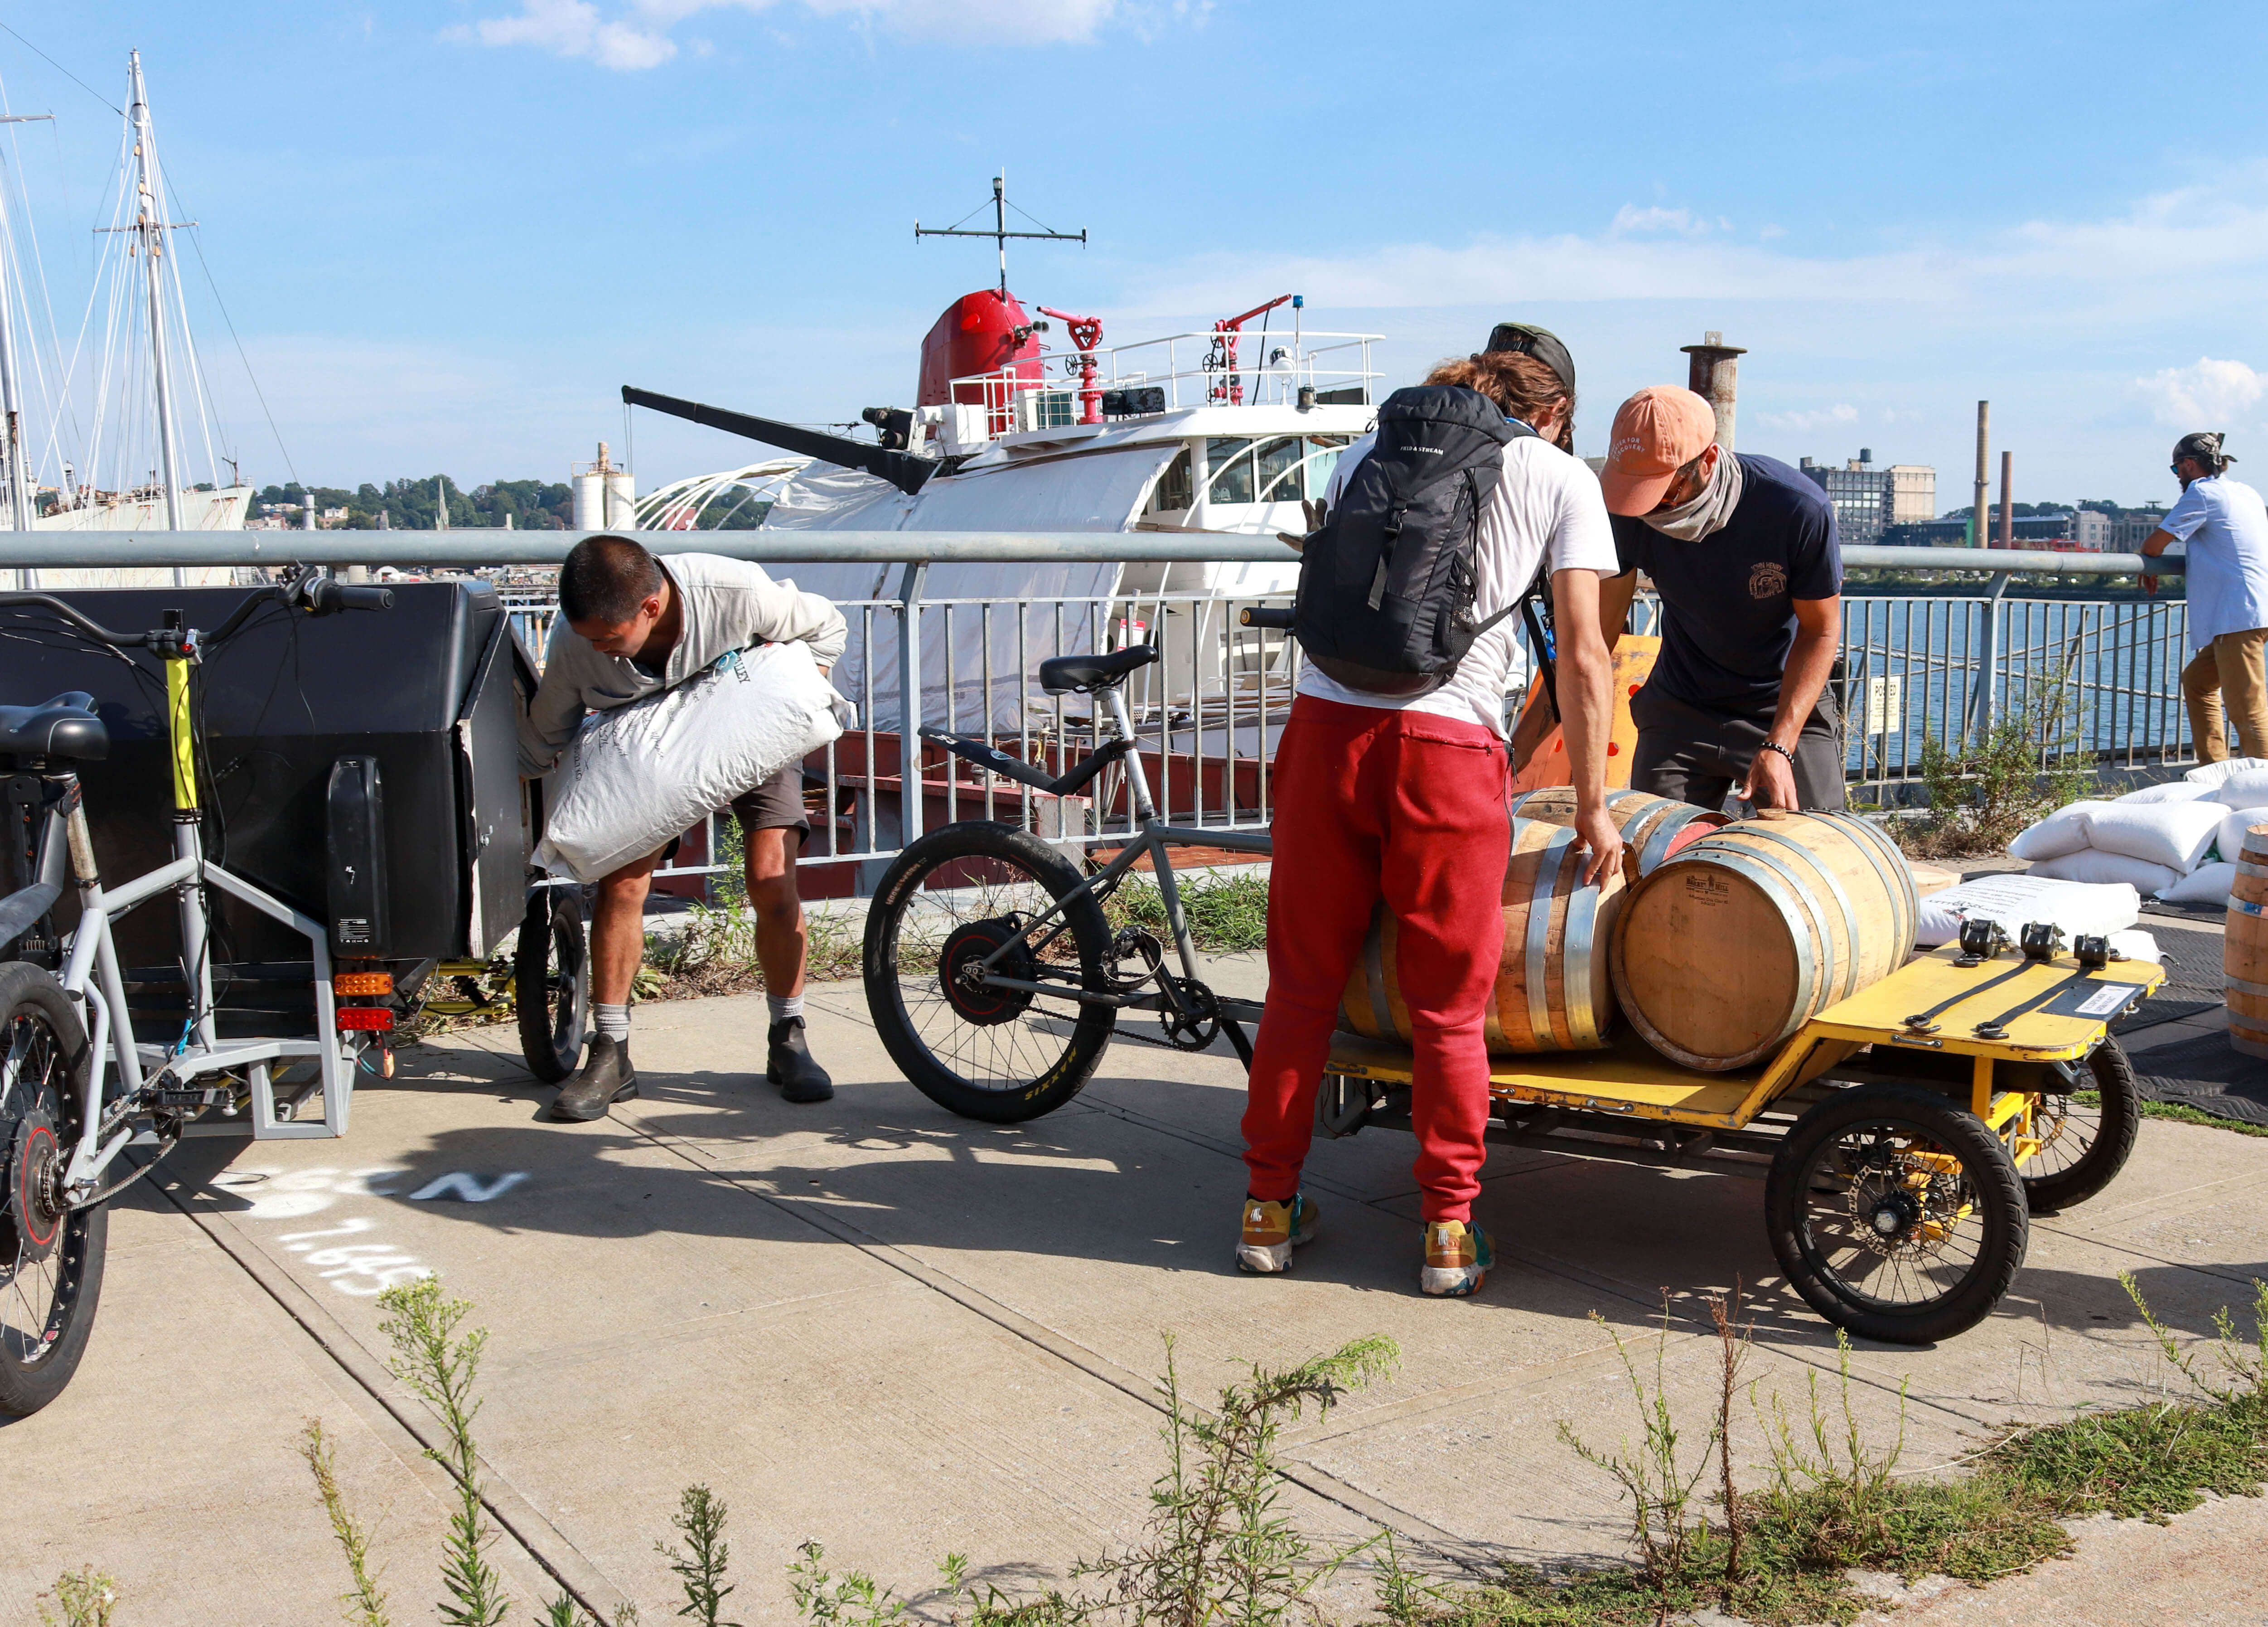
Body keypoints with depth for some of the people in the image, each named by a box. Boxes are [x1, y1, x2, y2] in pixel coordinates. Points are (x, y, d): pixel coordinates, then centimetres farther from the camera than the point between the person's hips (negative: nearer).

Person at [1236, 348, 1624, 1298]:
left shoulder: (1367, 451, 22)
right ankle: (1450, 1231, 18)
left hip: (1327, 724, 3)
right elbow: (1583, 656, 7)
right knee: (1450, 1009, 10)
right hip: (1451, 745, -3)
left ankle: (1269, 1208, 24)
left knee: (1303, 986, 15)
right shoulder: (1561, 476, 12)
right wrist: (1593, 806, 12)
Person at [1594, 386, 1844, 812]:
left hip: (1787, 707, -2)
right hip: (1680, 710, 2)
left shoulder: (1800, 510, -25)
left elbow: (1820, 631, -14)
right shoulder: (1630, 515, -17)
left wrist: (1780, 746, -24)